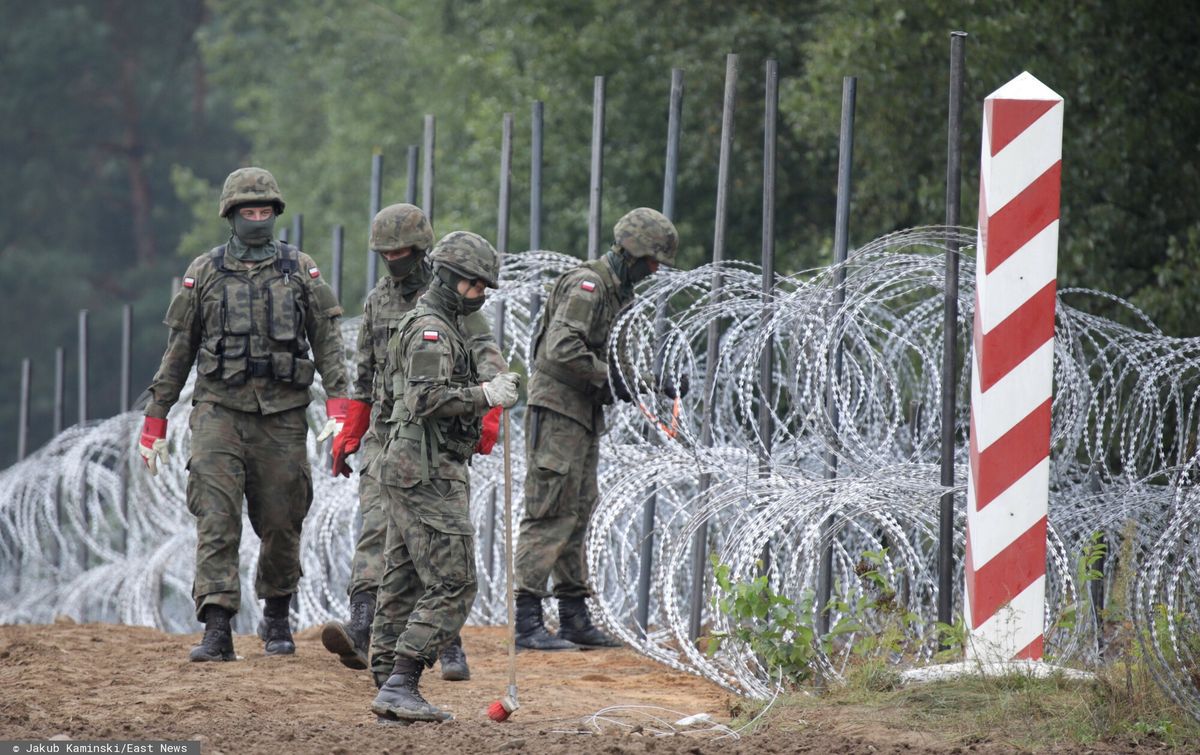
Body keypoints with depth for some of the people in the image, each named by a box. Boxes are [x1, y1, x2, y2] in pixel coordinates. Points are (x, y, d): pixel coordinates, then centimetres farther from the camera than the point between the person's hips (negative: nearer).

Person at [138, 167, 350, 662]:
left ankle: (276, 618, 28)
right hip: (219, 411, -1)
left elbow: (328, 342, 3)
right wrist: (155, 421, 8)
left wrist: (338, 408, -10)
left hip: (282, 416, 1)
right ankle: (217, 630, -18)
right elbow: (178, 352, 10)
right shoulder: (204, 274, 7)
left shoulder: (302, 271, 7)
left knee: (281, 524, 7)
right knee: (216, 521, -13)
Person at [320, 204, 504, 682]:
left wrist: (489, 413, -31)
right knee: (377, 526, -13)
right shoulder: (378, 300, 13)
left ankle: (450, 646, 5)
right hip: (384, 433, 4)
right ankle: (360, 632, -28)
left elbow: (488, 360, -14)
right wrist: (347, 435, 18)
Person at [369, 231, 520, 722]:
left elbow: (390, 402, 26)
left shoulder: (427, 326, 21)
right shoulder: (430, 330, -12)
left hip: (404, 472, 11)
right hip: (429, 474, -11)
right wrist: (484, 396, -27)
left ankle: (391, 688, 11)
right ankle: (400, 686, -17)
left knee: (404, 584, 10)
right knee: (452, 584, -12)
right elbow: (428, 398, -25)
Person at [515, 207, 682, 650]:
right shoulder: (587, 286, -15)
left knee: (577, 515, 12)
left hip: (585, 415, 10)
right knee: (550, 515, -12)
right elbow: (562, 348, -26)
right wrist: (608, 378, -20)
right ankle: (527, 623, -13)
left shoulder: (620, 294, 16)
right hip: (556, 409, -10)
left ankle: (575, 618, 16)